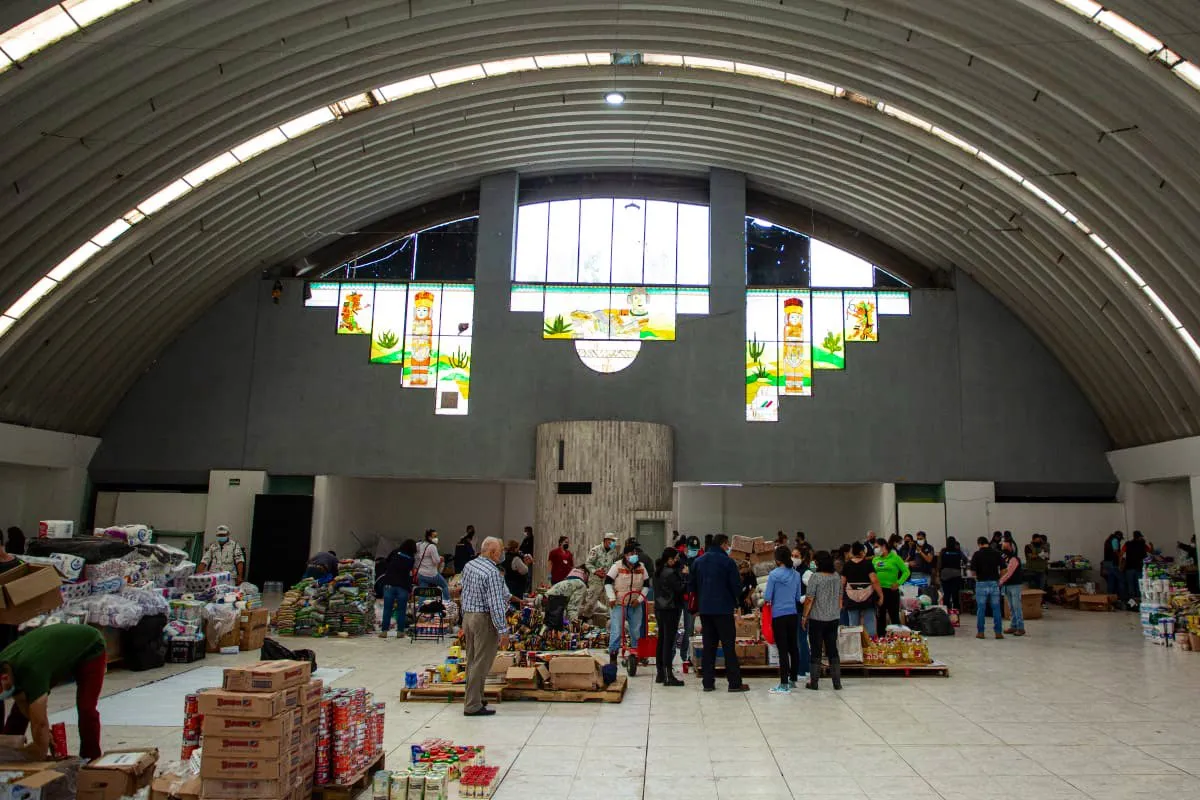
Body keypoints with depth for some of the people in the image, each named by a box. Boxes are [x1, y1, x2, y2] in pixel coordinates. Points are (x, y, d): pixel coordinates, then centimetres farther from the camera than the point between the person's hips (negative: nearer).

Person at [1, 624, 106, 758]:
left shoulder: (31, 671, -42)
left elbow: (39, 721, -36)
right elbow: (22, 701, -8)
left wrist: (41, 755, -26)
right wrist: (43, 733, -17)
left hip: (90, 648, -7)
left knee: (85, 708, -21)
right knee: (19, 707, 3)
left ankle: (91, 760, -7)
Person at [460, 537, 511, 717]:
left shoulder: (469, 565, 6)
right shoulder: (492, 572, -21)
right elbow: (496, 604, -22)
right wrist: (503, 631, -18)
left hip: (468, 616, 9)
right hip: (485, 620, -9)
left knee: (472, 661, 18)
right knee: (481, 664, -1)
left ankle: (472, 698, 29)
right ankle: (473, 706, 4)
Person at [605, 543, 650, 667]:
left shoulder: (641, 567, 2)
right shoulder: (617, 566, -8)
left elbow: (647, 585, 8)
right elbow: (607, 582, -6)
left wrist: (640, 599, -3)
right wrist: (612, 598, -13)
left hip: (635, 605, 4)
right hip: (618, 604, -4)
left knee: (636, 631, 9)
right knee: (616, 631, -7)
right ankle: (613, 654, 3)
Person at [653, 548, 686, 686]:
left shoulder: (658, 572, 10)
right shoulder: (670, 573, -17)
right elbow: (680, 589, -15)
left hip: (659, 609, 9)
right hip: (670, 610, -9)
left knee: (661, 640, 13)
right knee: (669, 641, -6)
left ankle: (660, 674, 19)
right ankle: (669, 676, -5)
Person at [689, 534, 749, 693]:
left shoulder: (698, 561, 8)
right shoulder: (727, 561, -9)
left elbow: (691, 585, 12)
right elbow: (736, 586, -10)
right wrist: (735, 601, 9)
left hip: (704, 609, 5)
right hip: (723, 609, -5)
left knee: (708, 646, 9)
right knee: (728, 646, 0)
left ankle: (708, 682, 10)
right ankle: (734, 682, 3)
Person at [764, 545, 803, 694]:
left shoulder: (773, 575, -11)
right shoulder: (796, 574, 3)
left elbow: (767, 597, -9)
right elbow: (798, 598, 11)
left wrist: (763, 592, 12)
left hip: (779, 616, -5)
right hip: (793, 614, 5)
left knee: (783, 649, -4)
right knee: (793, 647, 13)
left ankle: (784, 685, -2)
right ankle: (793, 680, 24)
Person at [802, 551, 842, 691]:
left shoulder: (815, 577, -15)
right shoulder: (837, 577, 3)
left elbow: (809, 600, -14)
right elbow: (840, 598, 11)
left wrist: (804, 617, -4)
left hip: (817, 619, -5)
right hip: (833, 619, 5)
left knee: (816, 651, 4)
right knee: (833, 650, 11)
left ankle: (814, 682, 9)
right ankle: (837, 683, 13)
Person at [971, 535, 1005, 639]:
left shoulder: (977, 554, -5)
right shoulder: (996, 553, 1)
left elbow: (973, 570, -6)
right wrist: (999, 579, 12)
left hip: (981, 583, -2)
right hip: (994, 583, 2)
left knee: (981, 609, 5)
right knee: (996, 608, 7)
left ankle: (980, 632, 9)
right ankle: (998, 632, 7)